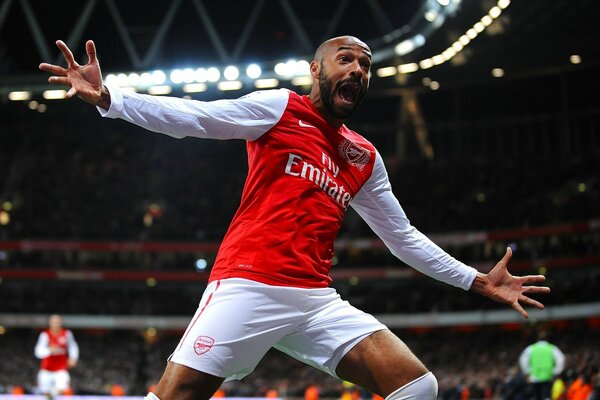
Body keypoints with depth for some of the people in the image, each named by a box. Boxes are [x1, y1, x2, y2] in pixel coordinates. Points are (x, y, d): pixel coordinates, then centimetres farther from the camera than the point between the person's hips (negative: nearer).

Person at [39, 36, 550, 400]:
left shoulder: (366, 159, 20)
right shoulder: (279, 108, 5)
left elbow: (403, 237, 26)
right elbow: (190, 116, -6)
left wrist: (477, 281, 21)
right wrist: (106, 97, -19)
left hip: (317, 300, 5)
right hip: (247, 287, -5)